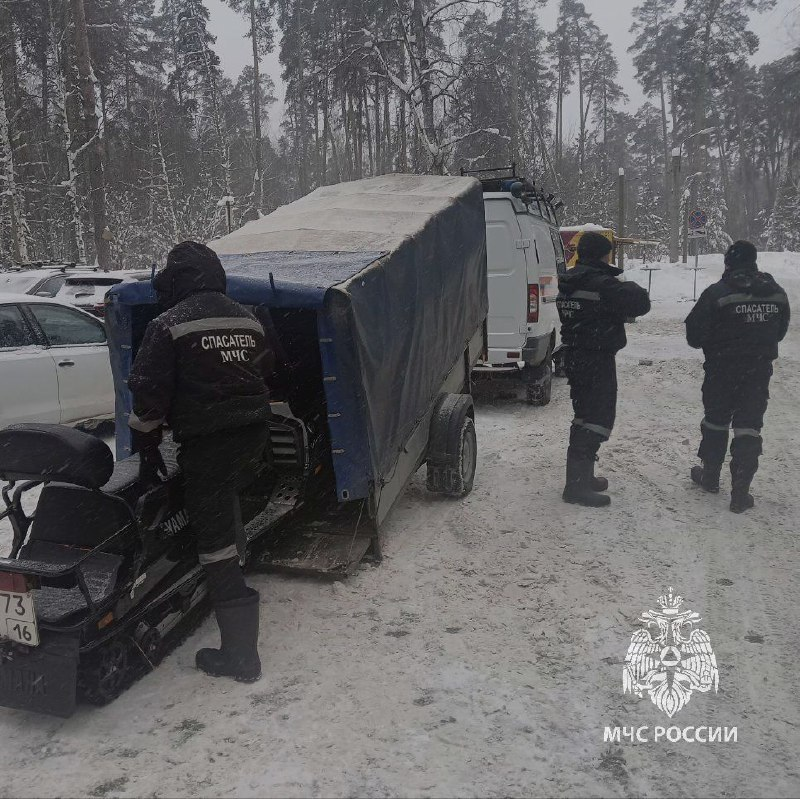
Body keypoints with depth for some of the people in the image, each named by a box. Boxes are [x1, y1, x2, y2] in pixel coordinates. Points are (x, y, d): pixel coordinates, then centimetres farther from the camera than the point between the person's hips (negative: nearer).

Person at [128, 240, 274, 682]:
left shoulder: (169, 325, -6)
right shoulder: (247, 319, 13)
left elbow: (149, 393, -8)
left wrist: (147, 448, 3)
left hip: (207, 443, -7)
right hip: (254, 437, 7)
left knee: (216, 544, -3)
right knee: (226, 497, 33)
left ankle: (240, 654, 0)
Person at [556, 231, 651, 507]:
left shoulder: (568, 282, 9)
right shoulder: (602, 284, -19)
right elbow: (640, 304, -20)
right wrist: (631, 287, 2)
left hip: (574, 356, 9)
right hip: (597, 360, -9)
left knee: (585, 415, 19)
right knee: (599, 418, -4)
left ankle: (581, 476, 29)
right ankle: (577, 485, -4)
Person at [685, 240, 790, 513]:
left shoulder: (717, 293, -16)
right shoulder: (777, 293, 0)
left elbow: (694, 336, -14)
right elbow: (780, 332, 12)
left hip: (722, 371, -2)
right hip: (760, 372, 3)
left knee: (716, 421, 16)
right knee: (749, 427, 5)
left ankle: (710, 477, 30)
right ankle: (740, 493, 2)